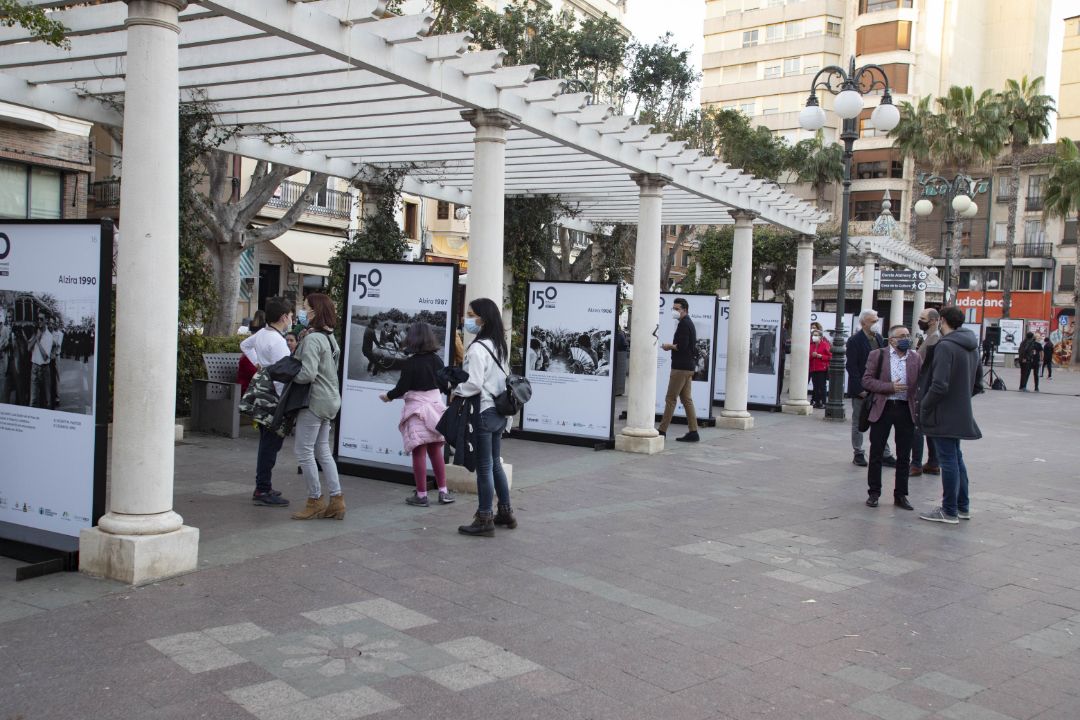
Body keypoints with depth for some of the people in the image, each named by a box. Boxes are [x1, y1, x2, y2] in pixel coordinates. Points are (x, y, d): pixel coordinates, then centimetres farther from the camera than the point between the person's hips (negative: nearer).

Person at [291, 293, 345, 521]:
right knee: (323, 450, 15)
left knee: (303, 451, 1)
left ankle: (315, 501, 9)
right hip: (330, 400, 10)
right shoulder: (329, 337, 12)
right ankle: (337, 500, 16)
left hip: (315, 401, -10)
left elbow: (308, 374, -25)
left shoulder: (312, 339, -18)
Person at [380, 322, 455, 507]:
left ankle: (421, 495, 5)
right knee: (436, 451, 15)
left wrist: (387, 396, 8)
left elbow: (401, 388, -11)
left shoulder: (410, 363, -13)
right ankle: (443, 492, 18)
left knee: (419, 453, 1)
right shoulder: (437, 360, 1)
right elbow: (444, 386, 7)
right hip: (435, 405, 5)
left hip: (417, 410, -5)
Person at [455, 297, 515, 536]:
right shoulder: (498, 345, 11)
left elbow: (474, 384, -22)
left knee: (484, 468, -2)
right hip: (499, 411, 9)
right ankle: (506, 512, 27)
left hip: (483, 412, -9)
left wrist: (456, 391, -4)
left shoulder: (477, 348, -18)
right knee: (495, 464, 18)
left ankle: (484, 520, 5)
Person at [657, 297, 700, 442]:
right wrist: (672, 346, 7)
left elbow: (682, 346, -22)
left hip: (681, 367, -10)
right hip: (688, 366, 10)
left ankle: (662, 430, -3)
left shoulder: (683, 324, -13)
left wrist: (669, 346, -7)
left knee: (670, 399, -6)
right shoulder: (689, 323, 19)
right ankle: (693, 432, 7)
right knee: (686, 399, 9)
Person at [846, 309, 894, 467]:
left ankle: (885, 454, 11)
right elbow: (852, 367, -13)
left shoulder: (879, 338, 10)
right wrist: (860, 389, -17)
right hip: (861, 389, -5)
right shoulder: (854, 341, -9)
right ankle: (858, 454, 15)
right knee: (858, 423, 6)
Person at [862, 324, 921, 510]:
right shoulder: (877, 355, 0)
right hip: (882, 408, -2)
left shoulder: (915, 358, 7)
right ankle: (873, 493, 16)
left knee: (904, 456, 8)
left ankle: (900, 495, 18)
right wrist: (890, 387, -15)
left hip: (906, 409, 2)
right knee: (876, 454, 5)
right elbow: (866, 380, -5)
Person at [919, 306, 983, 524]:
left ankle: (949, 511, 6)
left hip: (944, 415, -9)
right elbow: (978, 384, 18)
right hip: (962, 414, 9)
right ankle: (963, 507, 27)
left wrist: (924, 406, -13)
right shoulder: (972, 347, 10)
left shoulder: (945, 346, -19)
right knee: (956, 458, 19)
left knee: (948, 460, -1)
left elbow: (939, 385, -25)